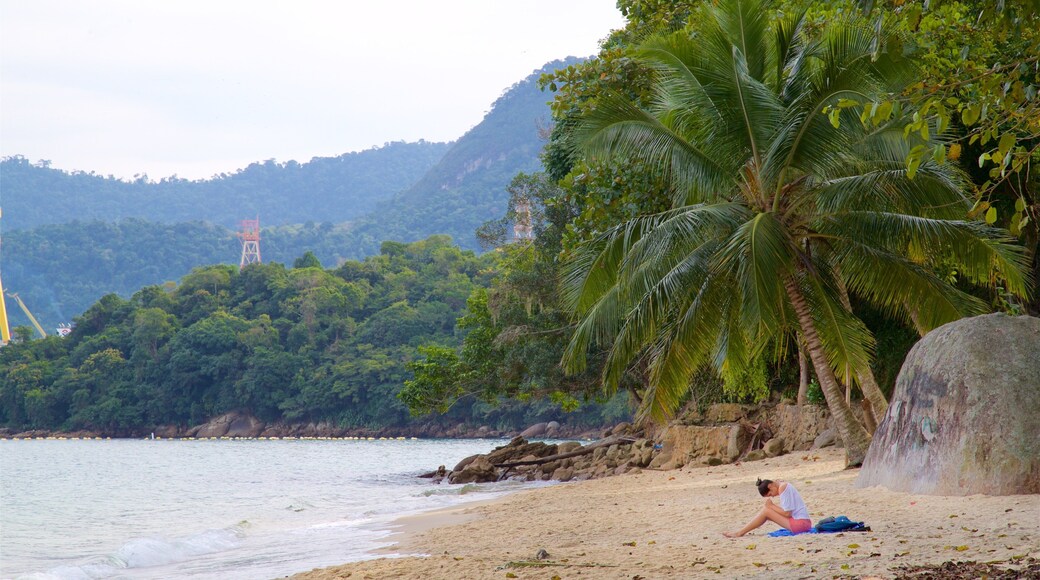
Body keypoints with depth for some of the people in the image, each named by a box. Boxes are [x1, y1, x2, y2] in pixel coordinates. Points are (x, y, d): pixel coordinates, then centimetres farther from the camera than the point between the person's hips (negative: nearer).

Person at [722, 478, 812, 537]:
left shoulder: (782, 487, -12)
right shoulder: (784, 485, 16)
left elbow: (787, 513, -16)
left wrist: (772, 506, -4)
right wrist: (772, 506, 4)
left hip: (800, 523, -10)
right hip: (804, 523, 10)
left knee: (766, 511, -7)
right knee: (767, 512, 12)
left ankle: (740, 533, -1)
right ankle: (741, 531, 16)